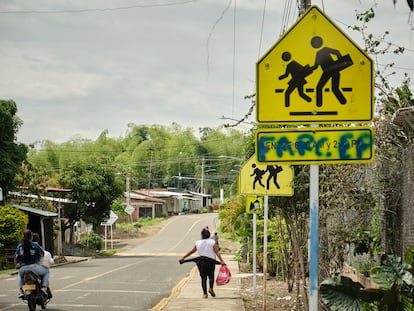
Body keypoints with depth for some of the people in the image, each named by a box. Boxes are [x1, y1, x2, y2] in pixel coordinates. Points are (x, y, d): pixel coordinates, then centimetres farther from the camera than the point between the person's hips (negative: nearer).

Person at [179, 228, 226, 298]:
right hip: (210, 262, -1)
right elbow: (217, 252, -10)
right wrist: (221, 261, -14)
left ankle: (205, 293, -1)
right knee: (211, 276, 10)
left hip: (201, 262, 1)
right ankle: (211, 288, -17)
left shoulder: (198, 243, 3)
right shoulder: (212, 242, -2)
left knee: (203, 277, 6)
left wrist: (183, 257, 21)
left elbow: (191, 251, 10)